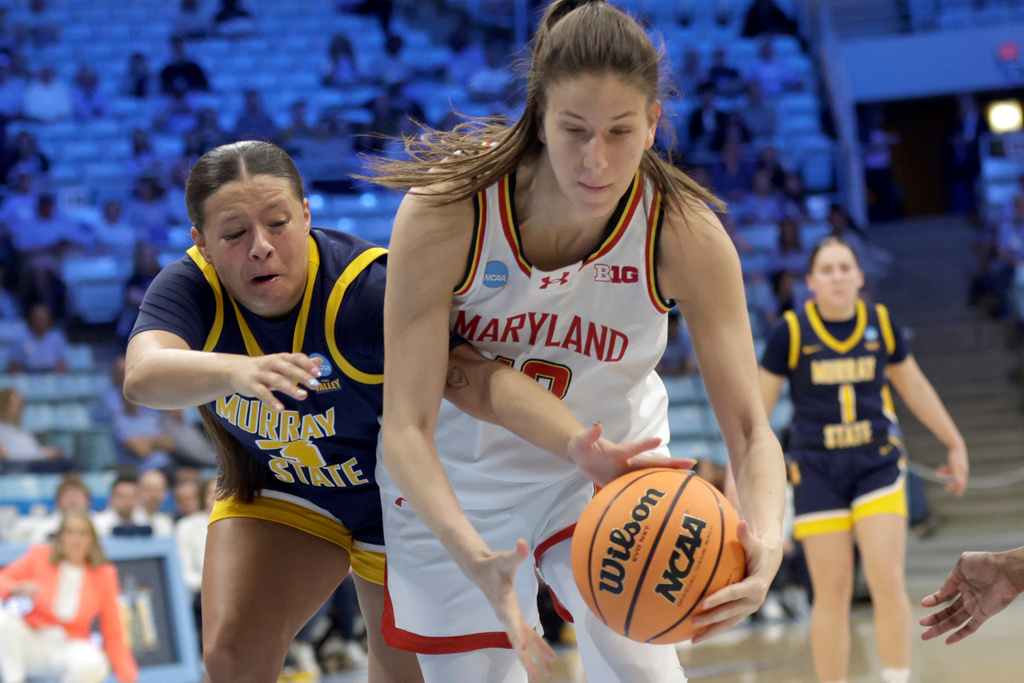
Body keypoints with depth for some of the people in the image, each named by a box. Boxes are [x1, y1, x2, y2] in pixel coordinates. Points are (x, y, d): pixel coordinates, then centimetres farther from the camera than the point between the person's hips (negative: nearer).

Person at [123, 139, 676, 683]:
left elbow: (479, 379, -47)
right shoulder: (191, 289, -24)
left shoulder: (366, 293, -35)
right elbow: (143, 376, -45)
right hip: (276, 491, 2)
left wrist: (579, 444, -66)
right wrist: (235, 371, -67)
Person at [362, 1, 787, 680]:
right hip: (460, 478, 0)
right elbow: (407, 427, -29)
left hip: (607, 470, 1)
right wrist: (474, 558, -47)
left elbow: (750, 428, -23)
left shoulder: (686, 236, -25)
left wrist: (765, 542, -45)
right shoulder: (443, 215, -29)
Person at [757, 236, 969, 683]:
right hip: (817, 471, -1)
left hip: (878, 465, 1)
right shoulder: (792, 332, -7)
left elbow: (915, 387, 14)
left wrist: (955, 444, 21)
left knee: (888, 581, -11)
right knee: (832, 592, -2)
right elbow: (758, 405, 0)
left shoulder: (881, 324, 0)